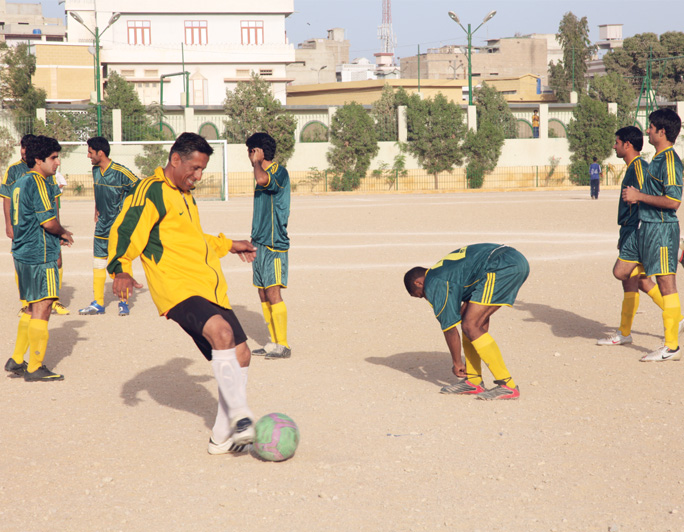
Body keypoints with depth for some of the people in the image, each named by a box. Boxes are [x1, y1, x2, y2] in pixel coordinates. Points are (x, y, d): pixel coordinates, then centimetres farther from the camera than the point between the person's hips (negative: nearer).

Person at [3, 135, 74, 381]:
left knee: (33, 308, 18)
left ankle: (17, 360, 19)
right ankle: (35, 368, -2)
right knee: (42, 308, -4)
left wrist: (56, 236, 18)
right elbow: (48, 221, -20)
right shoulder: (39, 183, -14)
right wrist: (64, 234, 0)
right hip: (40, 255, -10)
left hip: (22, 253, 10)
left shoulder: (19, 183, 15)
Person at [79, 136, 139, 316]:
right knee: (98, 264, 6)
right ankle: (98, 303, 13)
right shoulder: (95, 170, 5)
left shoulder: (121, 172, -16)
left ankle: (124, 302, 12)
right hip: (102, 224, 6)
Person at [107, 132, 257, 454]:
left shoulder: (184, 195, 22)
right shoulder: (152, 191, -6)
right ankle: (240, 415, -33)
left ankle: (222, 437, 16)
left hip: (210, 290, 9)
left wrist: (229, 245, 45)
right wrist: (121, 269, -31)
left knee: (239, 355, 6)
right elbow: (124, 231, -16)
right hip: (177, 288, -9)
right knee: (221, 331, -33)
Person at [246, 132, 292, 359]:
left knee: (273, 292, -10)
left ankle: (283, 345, -6)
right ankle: (274, 343, 16)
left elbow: (262, 180, -35)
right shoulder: (265, 174, 18)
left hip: (274, 242, -9)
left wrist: (257, 162, -16)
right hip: (260, 242, 9)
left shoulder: (279, 172, -11)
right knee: (263, 293, 10)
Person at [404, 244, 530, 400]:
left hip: (501, 267, -10)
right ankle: (473, 381, 21)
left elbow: (449, 327, 7)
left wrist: (457, 363, 19)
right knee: (472, 318, 19)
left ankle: (507, 385, -5)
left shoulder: (434, 284, 3)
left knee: (471, 326, -7)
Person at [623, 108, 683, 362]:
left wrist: (638, 196, -17)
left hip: (662, 228, -10)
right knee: (663, 286, 11)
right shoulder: (658, 158, 15)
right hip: (652, 227, 10)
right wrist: (636, 195, 15)